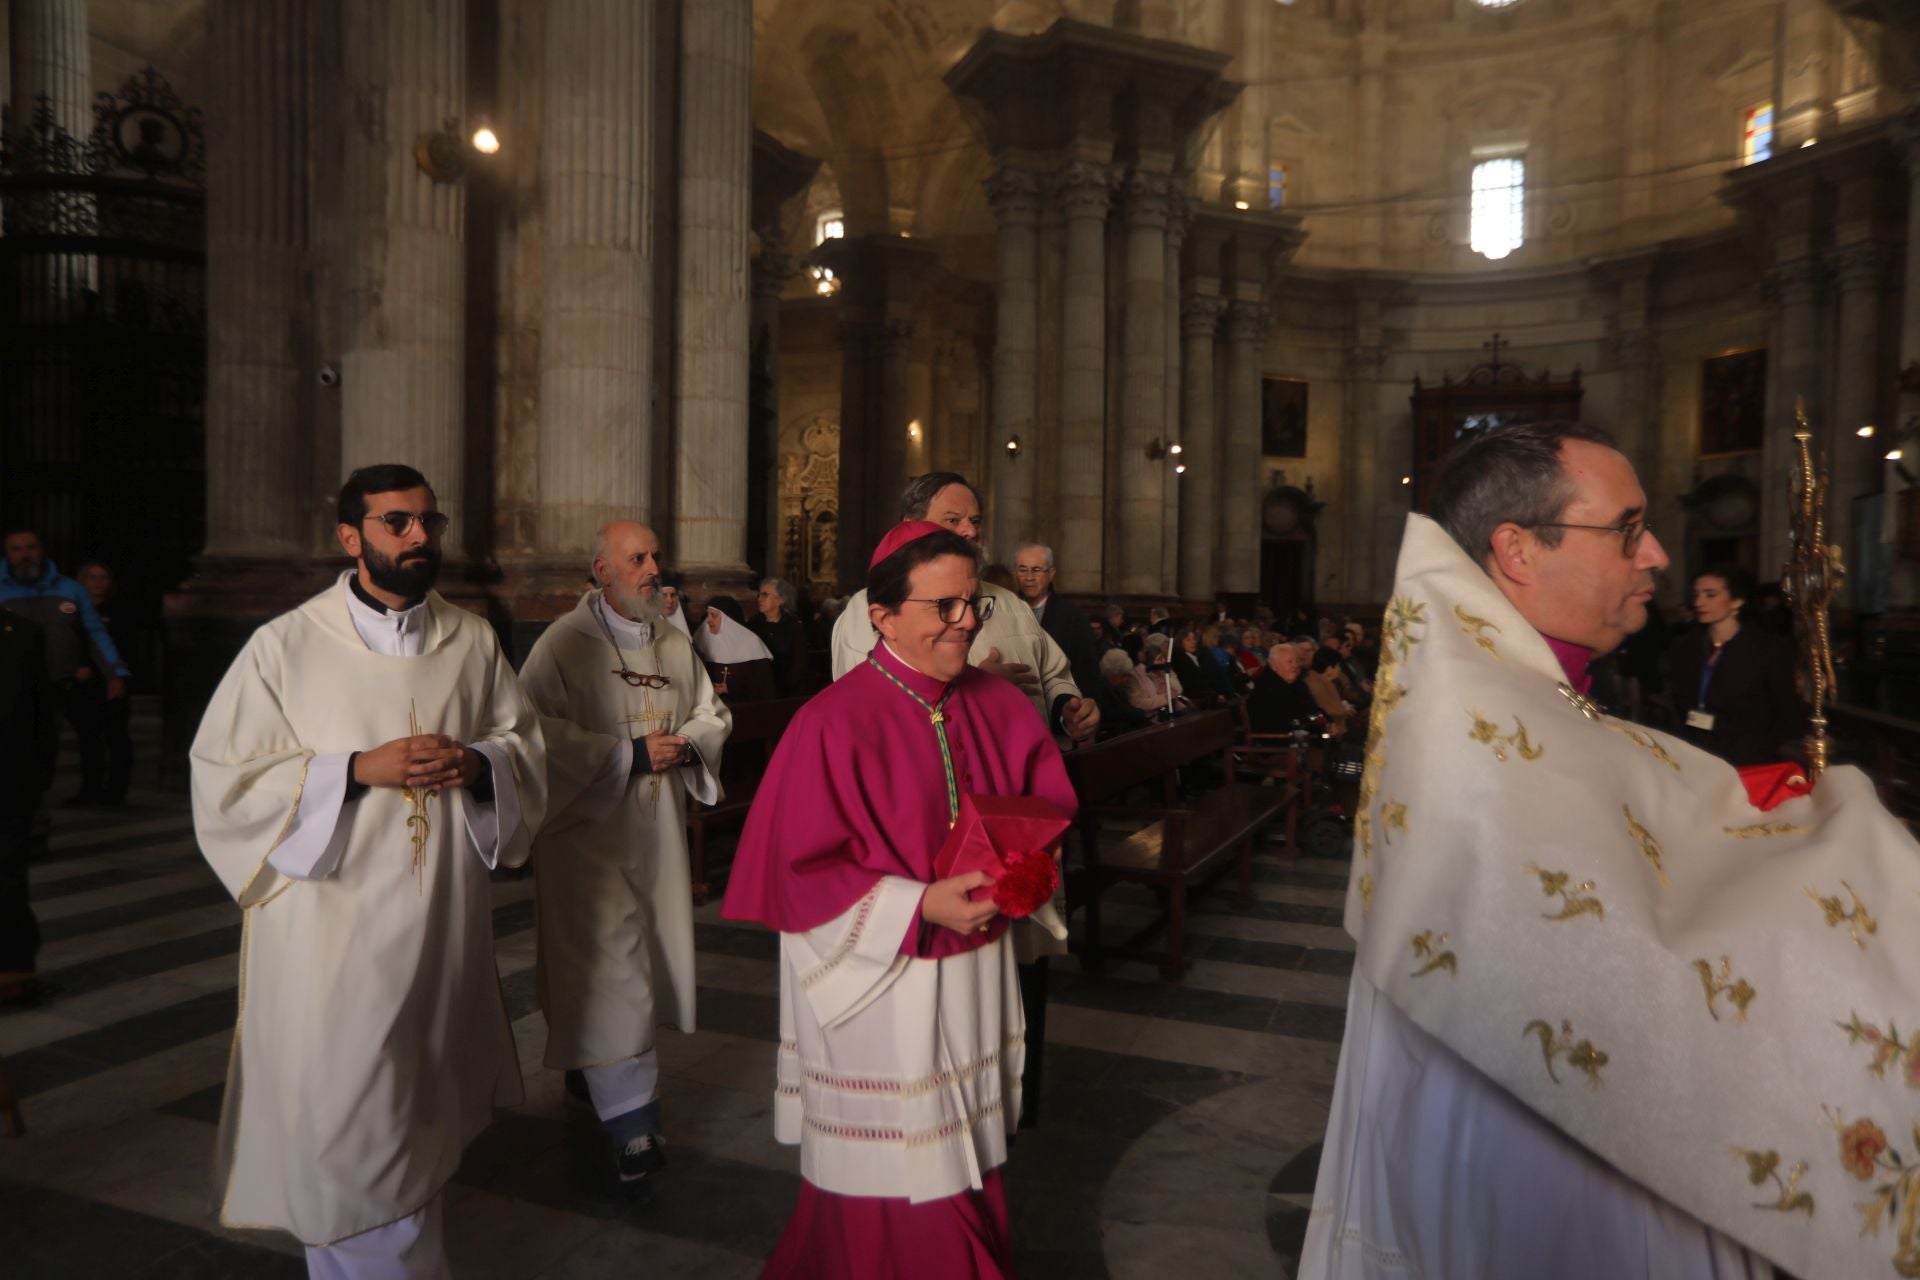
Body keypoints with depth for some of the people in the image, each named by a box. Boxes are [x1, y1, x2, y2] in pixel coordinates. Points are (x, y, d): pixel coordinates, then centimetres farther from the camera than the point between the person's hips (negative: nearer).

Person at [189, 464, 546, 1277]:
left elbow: (526, 742, 9)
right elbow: (223, 778, -7)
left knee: (422, 1117, 16)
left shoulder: (473, 641, 3)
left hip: (443, 924, 3)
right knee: (344, 1125, 3)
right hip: (333, 926, -3)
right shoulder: (286, 646, -7)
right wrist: (358, 769, -19)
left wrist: (475, 762, -14)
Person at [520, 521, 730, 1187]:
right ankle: (633, 1121, 1)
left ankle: (592, 1070, 36)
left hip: (657, 831, 7)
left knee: (646, 956, 15)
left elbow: (713, 714, 16)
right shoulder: (565, 642, -10)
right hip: (588, 827, -6)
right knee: (609, 970, -7)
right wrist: (629, 753, -20)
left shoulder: (674, 645, 10)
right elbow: (536, 728, -20)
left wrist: (685, 745, -7)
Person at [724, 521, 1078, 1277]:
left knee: (966, 1172, 21)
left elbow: (1050, 805, 11)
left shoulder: (998, 705, -1)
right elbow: (801, 874, -17)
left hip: (977, 979, 5)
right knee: (891, 1187, 10)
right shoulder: (833, 723, -18)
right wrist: (920, 905, -24)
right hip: (880, 985, -5)